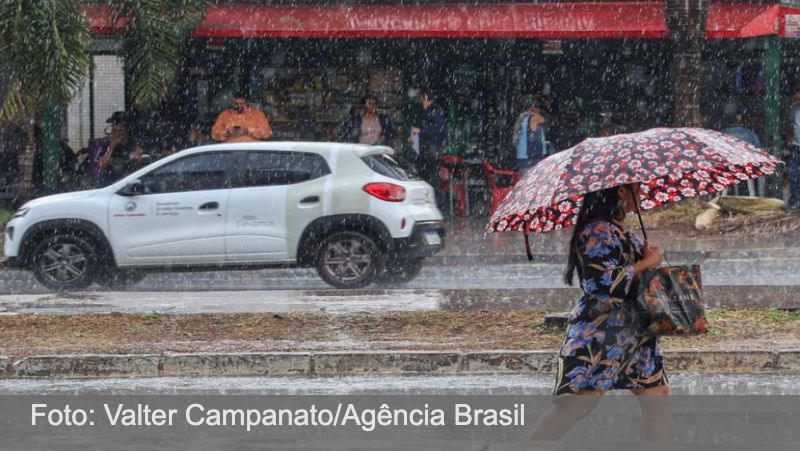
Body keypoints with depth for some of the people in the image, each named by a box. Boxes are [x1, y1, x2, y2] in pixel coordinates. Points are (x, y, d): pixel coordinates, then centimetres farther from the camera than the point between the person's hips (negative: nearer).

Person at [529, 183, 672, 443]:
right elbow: (605, 283, -26)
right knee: (575, 405, -15)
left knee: (658, 397, 9)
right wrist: (647, 263, -16)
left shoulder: (621, 231, 14)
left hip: (634, 336, 10)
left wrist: (649, 256, 9)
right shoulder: (599, 232, -16)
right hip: (598, 336, -10)